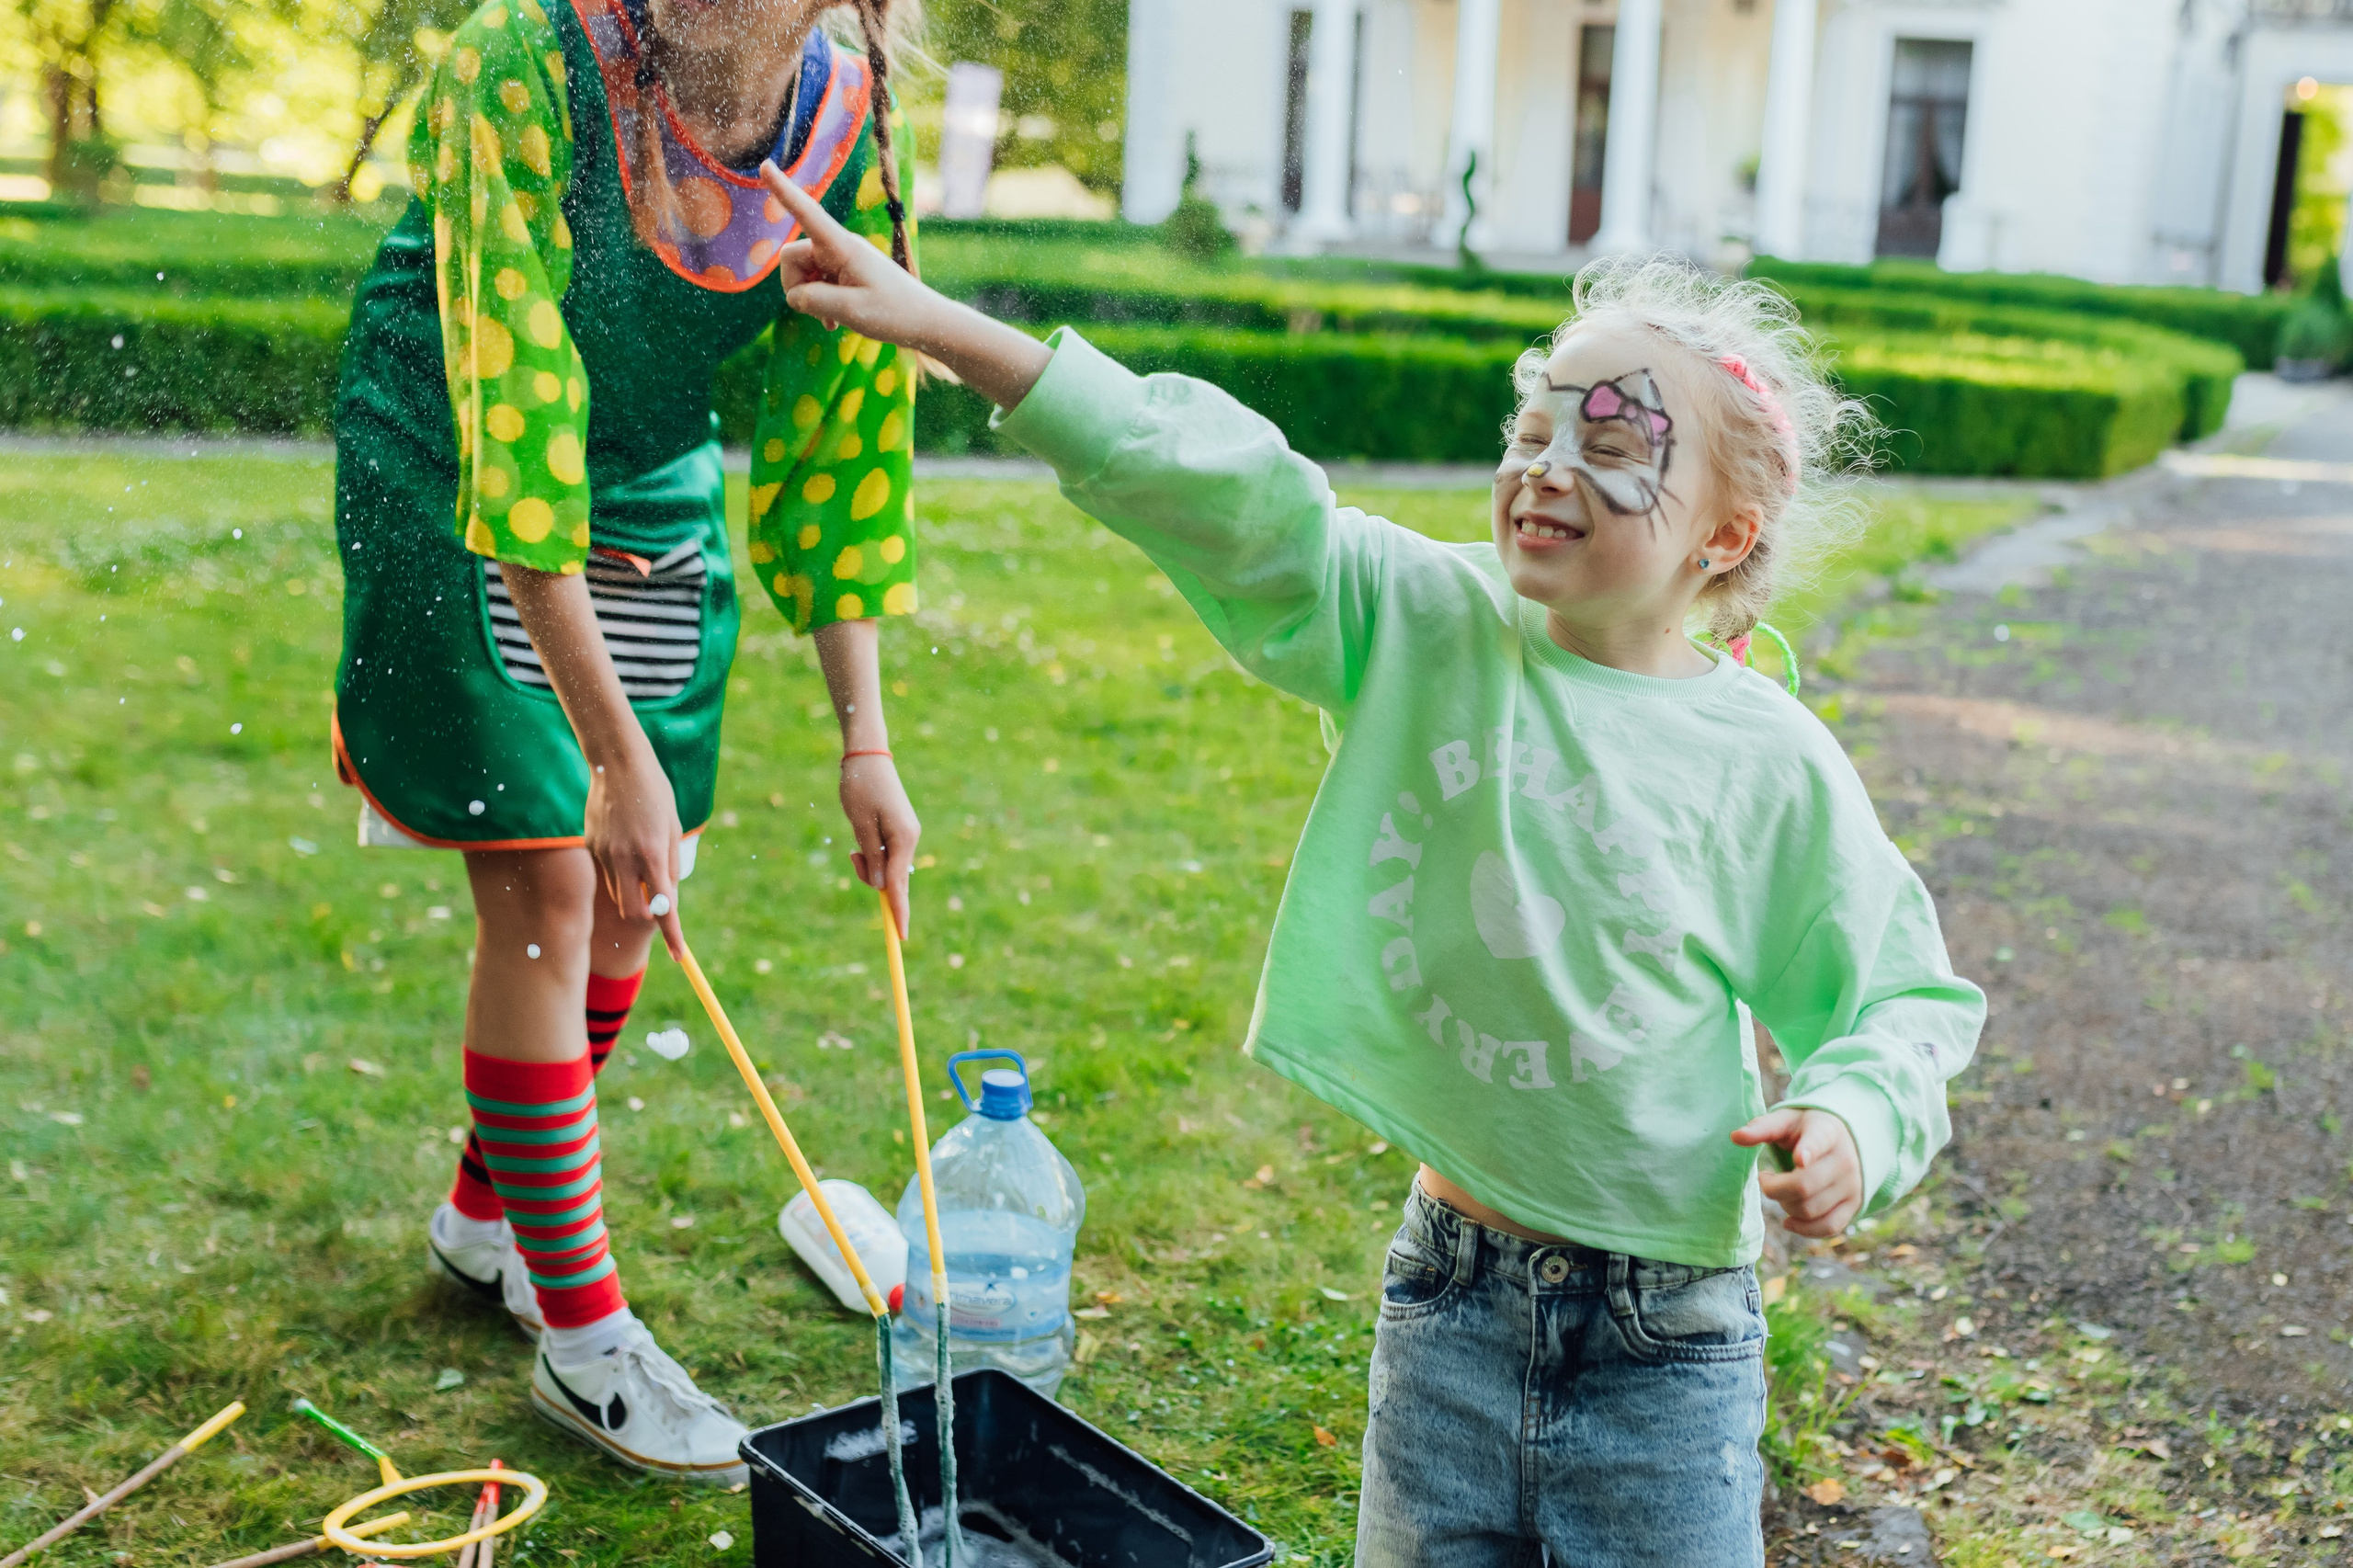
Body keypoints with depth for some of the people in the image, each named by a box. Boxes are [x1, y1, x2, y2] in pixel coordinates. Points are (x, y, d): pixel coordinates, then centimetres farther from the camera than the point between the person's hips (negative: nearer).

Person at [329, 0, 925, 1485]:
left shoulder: (853, 122, -13)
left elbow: (844, 431, -6)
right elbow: (517, 430, -32)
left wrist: (864, 735, -9)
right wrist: (616, 750, -34)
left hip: (659, 490, 5)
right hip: (457, 492, -5)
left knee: (631, 891, 8)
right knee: (544, 881, -9)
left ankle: (489, 1210, 33)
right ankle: (581, 1336, 5)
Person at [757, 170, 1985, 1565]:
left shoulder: (1771, 766, -9)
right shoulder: (1424, 626, -5)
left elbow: (1898, 992, 0)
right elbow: (1219, 494, -13)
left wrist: (1852, 1121, -21)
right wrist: (940, 326, -19)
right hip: (1449, 1291, 3)